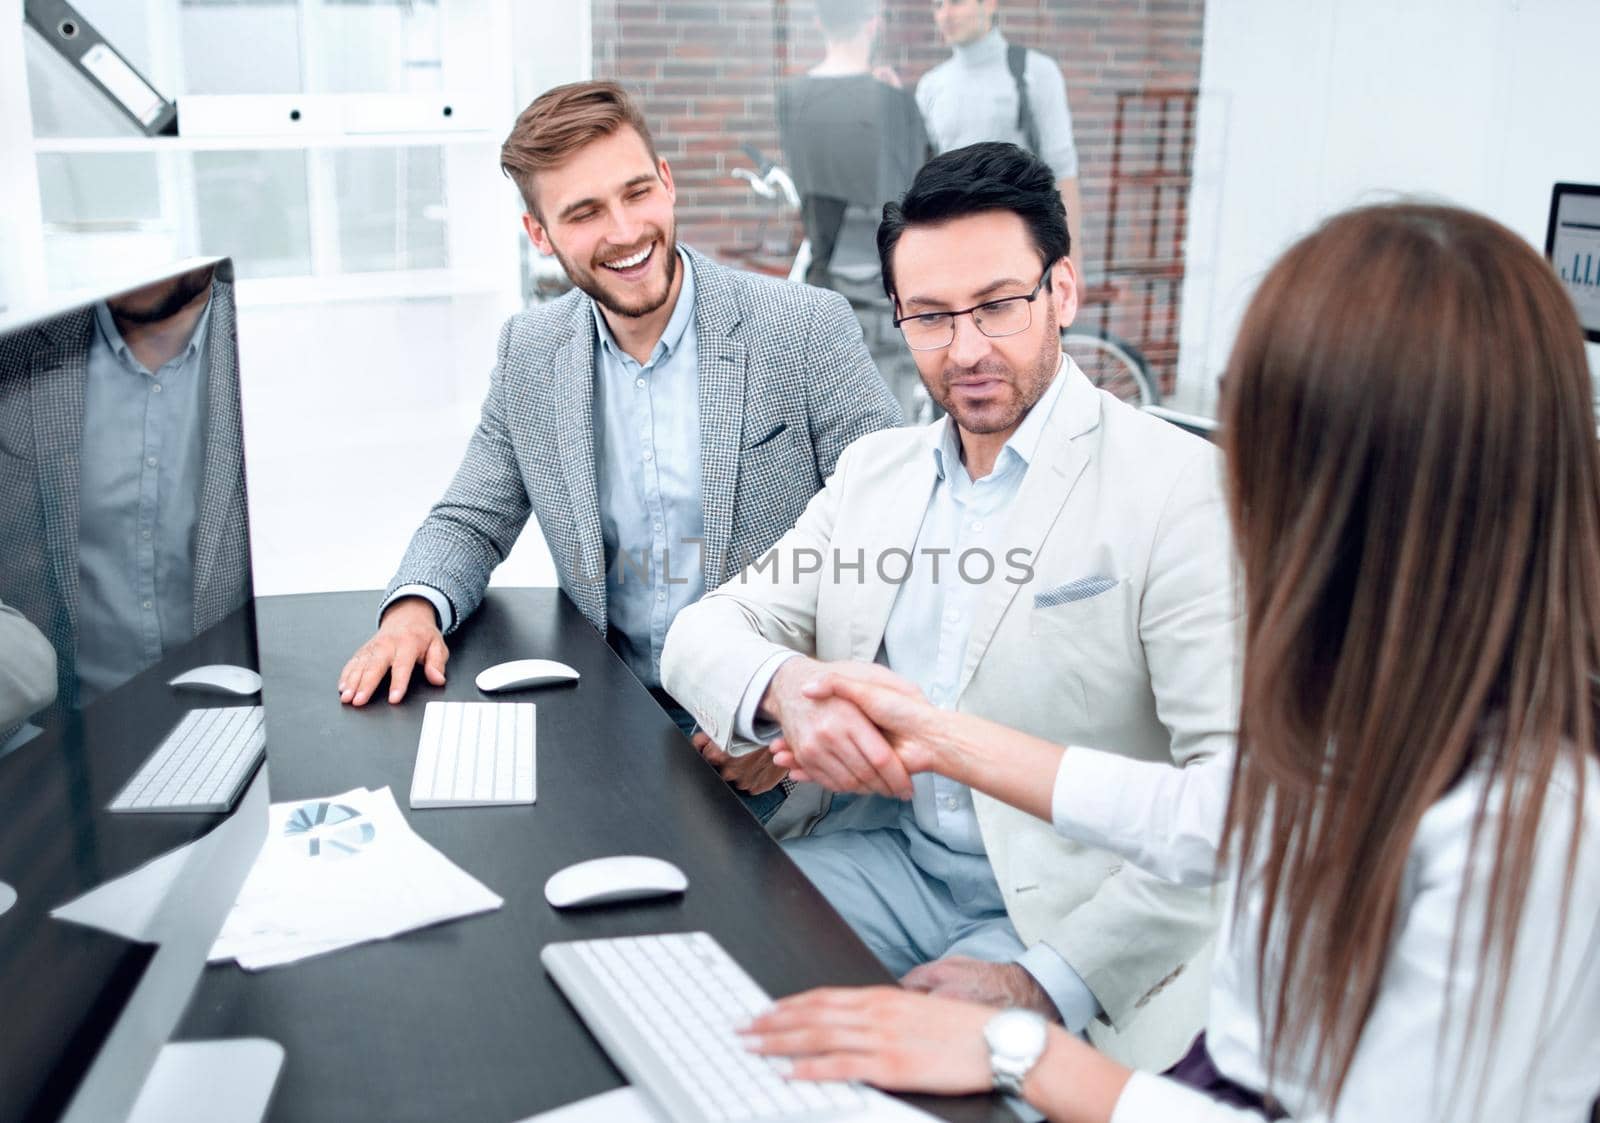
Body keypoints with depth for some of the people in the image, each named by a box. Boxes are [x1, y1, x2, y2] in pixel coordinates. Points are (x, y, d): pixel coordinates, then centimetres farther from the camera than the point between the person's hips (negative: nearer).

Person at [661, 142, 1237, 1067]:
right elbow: (704, 633, 6)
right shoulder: (875, 469, 8)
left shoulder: (1180, 488, -12)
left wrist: (1053, 980, -24)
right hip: (889, 854, 5)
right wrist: (783, 686, -18)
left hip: (1070, 913, -5)